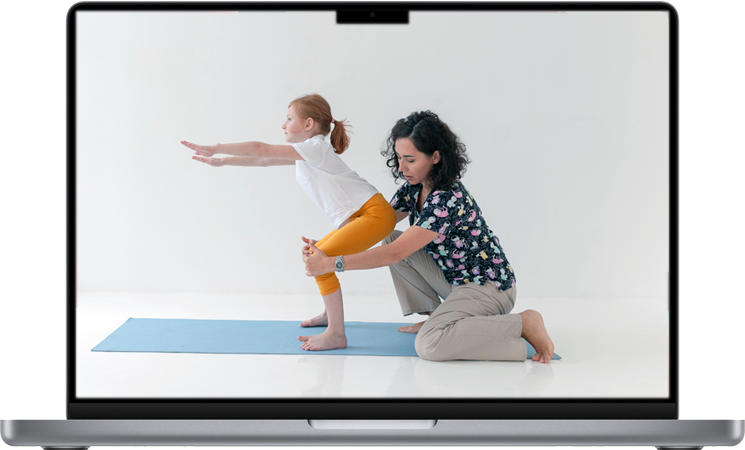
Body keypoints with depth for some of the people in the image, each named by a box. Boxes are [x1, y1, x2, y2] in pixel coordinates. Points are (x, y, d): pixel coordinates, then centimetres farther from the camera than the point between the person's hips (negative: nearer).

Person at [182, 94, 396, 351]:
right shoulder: (304, 155, 18)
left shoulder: (315, 147, -11)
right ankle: (330, 314, 41)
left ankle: (335, 334, -17)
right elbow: (264, 160, 23)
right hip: (356, 218, 11)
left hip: (375, 213, -11)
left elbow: (262, 150, -15)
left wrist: (215, 149, -11)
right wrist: (221, 161, 21)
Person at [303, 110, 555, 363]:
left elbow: (395, 254, -31)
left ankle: (523, 323, -13)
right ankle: (434, 316, 9)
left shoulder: (448, 199, -28)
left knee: (428, 345, -28)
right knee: (392, 238, 0)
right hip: (455, 278, 9)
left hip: (489, 287, -9)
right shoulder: (414, 188, 0)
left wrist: (330, 264, -32)